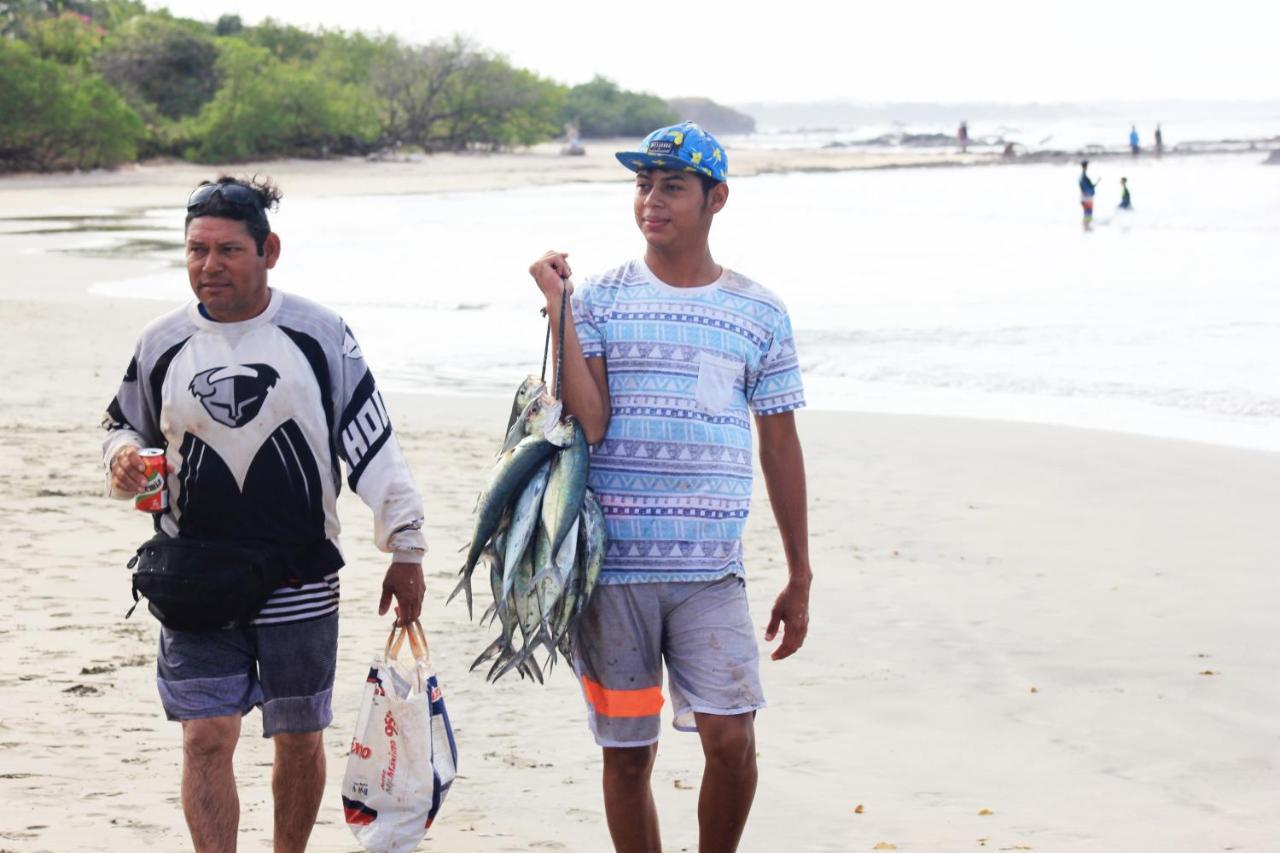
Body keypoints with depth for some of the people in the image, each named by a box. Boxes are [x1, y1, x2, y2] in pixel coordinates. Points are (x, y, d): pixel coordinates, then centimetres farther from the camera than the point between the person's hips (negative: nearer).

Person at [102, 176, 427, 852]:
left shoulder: (317, 334, -3)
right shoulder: (163, 345, 4)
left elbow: (372, 445, -2)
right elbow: (125, 425, 19)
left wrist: (405, 549, -3)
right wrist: (123, 458, -6)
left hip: (300, 580, -1)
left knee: (300, 738, 9)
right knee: (206, 737, -7)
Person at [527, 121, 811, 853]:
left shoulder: (759, 313, 6)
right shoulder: (599, 300, 3)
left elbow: (780, 446, 10)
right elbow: (589, 423, -10)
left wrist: (800, 579, 10)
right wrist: (558, 310, -14)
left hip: (711, 571, 0)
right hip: (611, 566, 0)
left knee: (730, 735, -11)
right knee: (628, 754, 6)